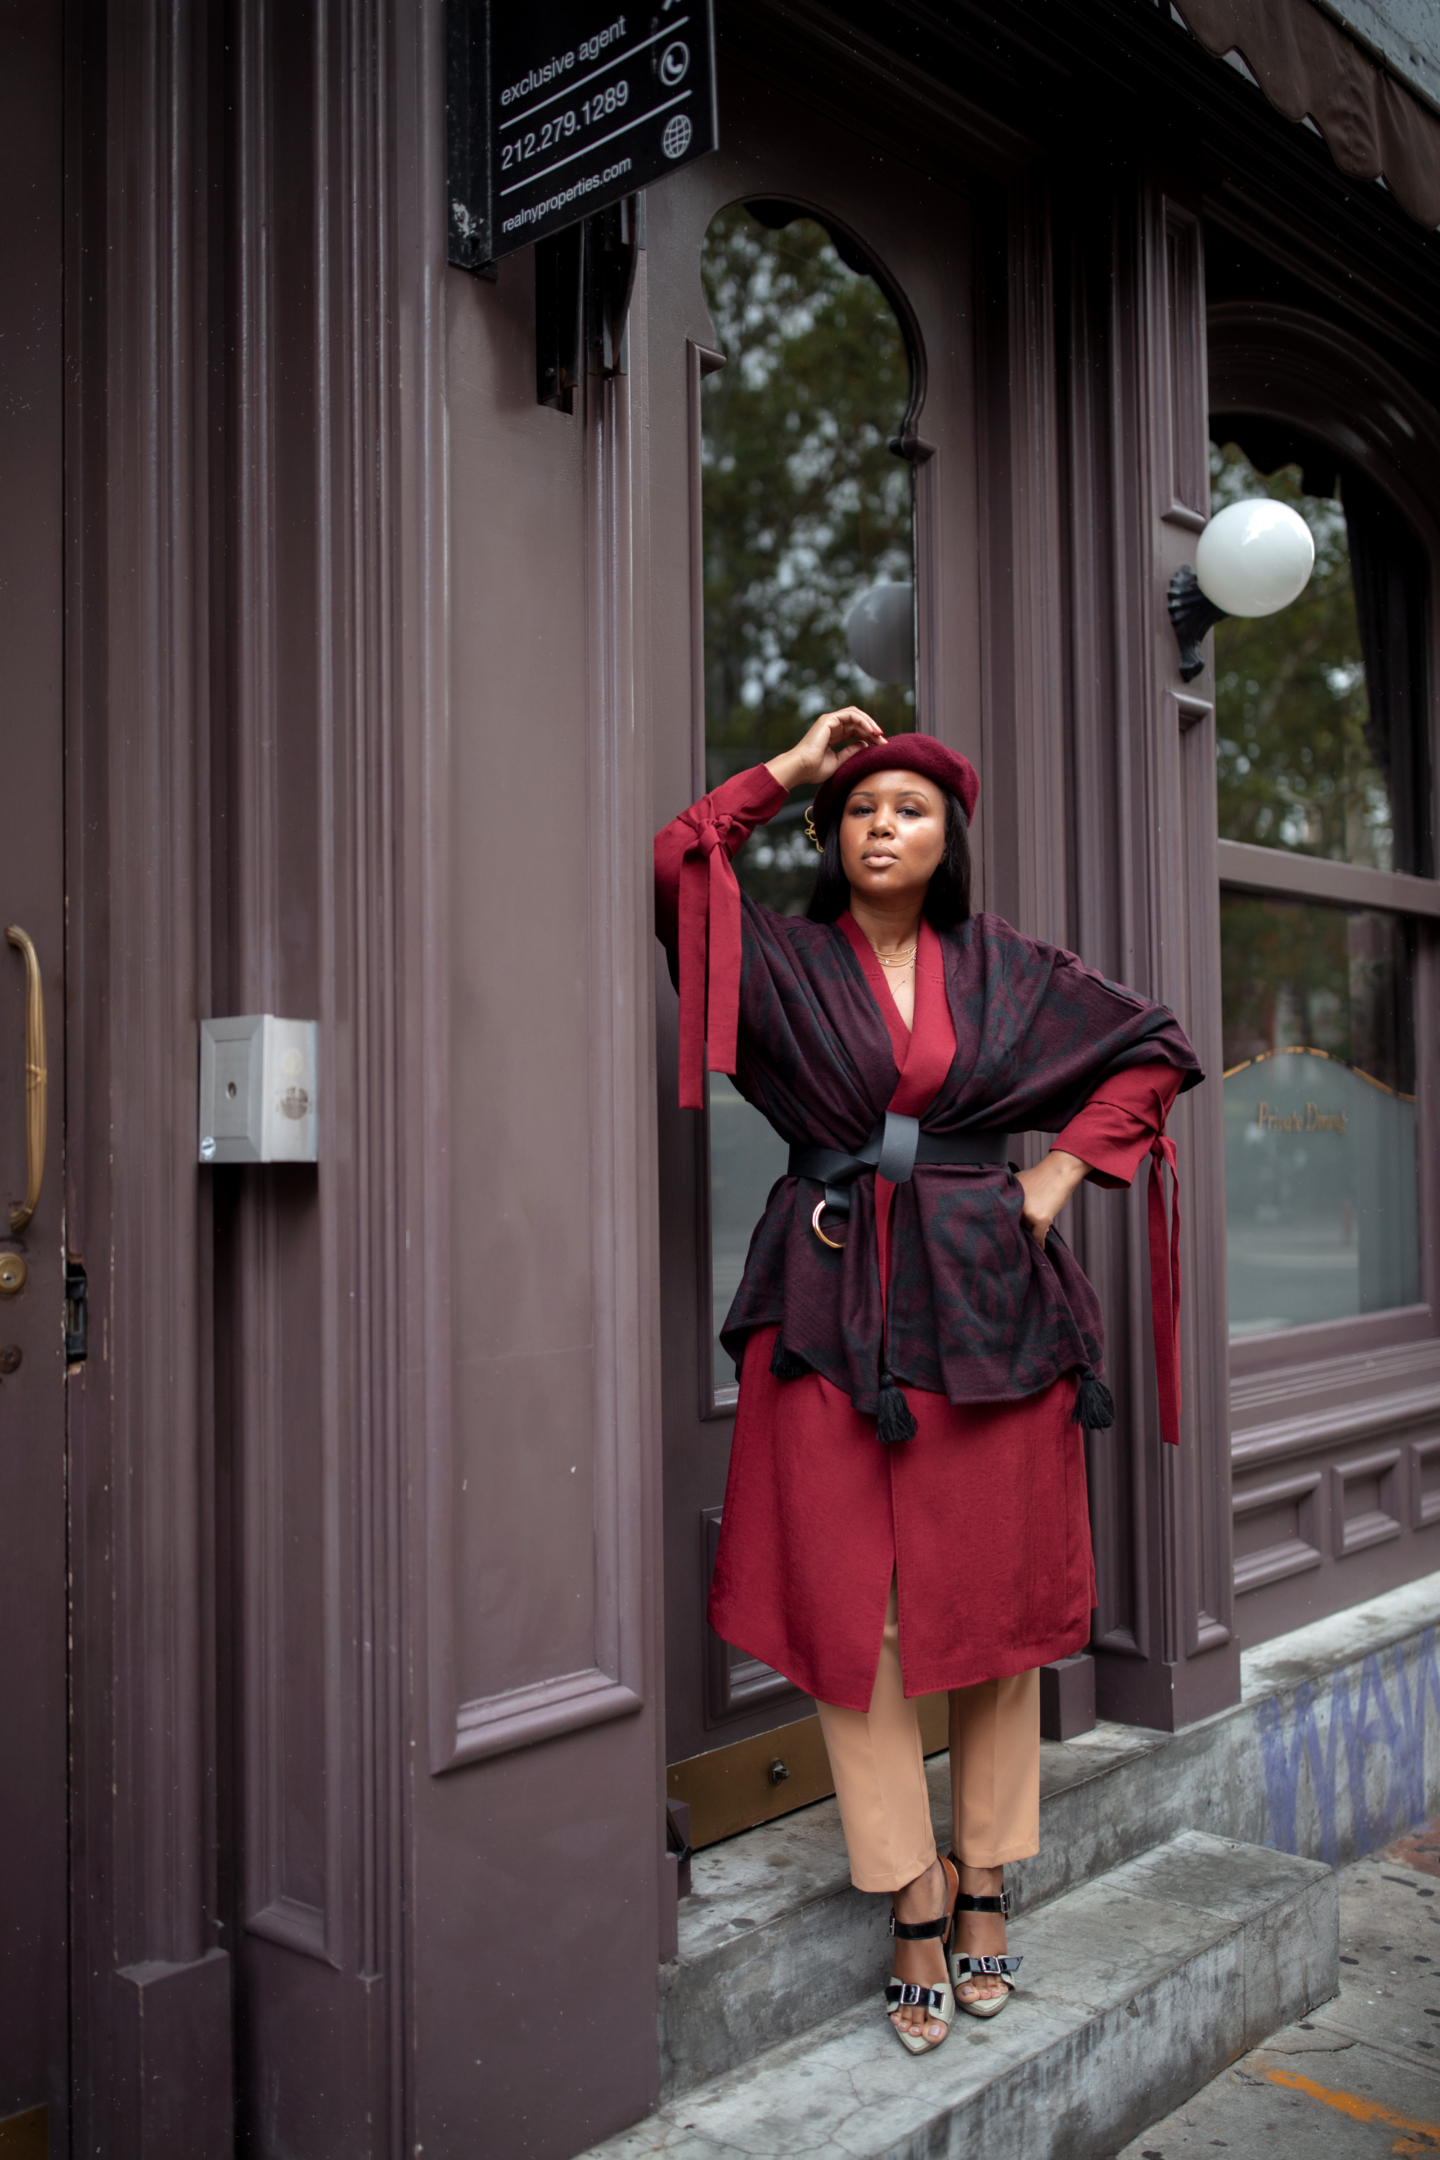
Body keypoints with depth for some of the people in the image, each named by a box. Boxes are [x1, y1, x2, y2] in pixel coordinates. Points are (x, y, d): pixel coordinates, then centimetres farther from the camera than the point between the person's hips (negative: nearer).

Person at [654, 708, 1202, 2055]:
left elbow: (1151, 1050, 17)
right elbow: (671, 869, -9)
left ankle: (983, 1884, 24)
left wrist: (1061, 1171, 5)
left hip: (986, 1300, 1)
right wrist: (786, 767, 0)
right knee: (851, 1610, -1)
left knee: (994, 1592, 7)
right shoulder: (783, 959, 5)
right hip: (831, 1302, -1)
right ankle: (916, 1909, 13)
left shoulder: (1010, 971, 9)